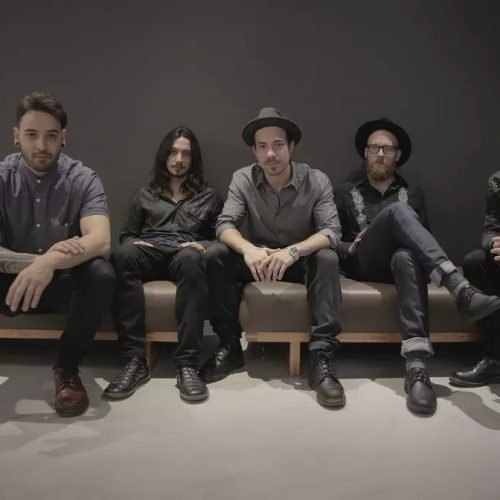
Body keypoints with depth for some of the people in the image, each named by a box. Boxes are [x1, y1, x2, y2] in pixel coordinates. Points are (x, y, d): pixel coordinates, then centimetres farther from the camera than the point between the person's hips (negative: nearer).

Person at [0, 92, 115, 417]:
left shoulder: (83, 179, -12)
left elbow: (101, 241, -29)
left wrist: (50, 263, -46)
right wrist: (40, 260, -37)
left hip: (67, 283, 0)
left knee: (101, 274, -33)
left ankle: (67, 369, -9)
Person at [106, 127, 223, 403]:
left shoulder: (209, 196, 23)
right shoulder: (144, 194, 27)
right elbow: (126, 235, 23)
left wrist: (203, 246, -8)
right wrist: (136, 243, -1)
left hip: (186, 255, -1)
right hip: (149, 254, 2)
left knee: (190, 258, -40)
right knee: (122, 255, -36)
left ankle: (187, 364, -41)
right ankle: (135, 360, -37)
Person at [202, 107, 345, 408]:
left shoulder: (317, 181, -12)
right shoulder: (243, 179, -8)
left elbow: (332, 231, -23)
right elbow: (225, 225, -18)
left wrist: (293, 251, -42)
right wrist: (248, 249, -42)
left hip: (301, 260, -1)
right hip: (258, 259, 1)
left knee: (327, 259, -33)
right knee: (215, 256, -25)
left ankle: (322, 359, -32)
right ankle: (230, 346, -14)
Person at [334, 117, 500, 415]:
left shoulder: (413, 194, 21)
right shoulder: (346, 193, 17)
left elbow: (422, 236, 14)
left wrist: (406, 245, -9)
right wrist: (352, 248, -10)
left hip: (399, 263, 1)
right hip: (363, 265, -1)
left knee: (407, 257, -41)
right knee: (397, 211, -30)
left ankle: (417, 366, -53)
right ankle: (461, 289, -47)